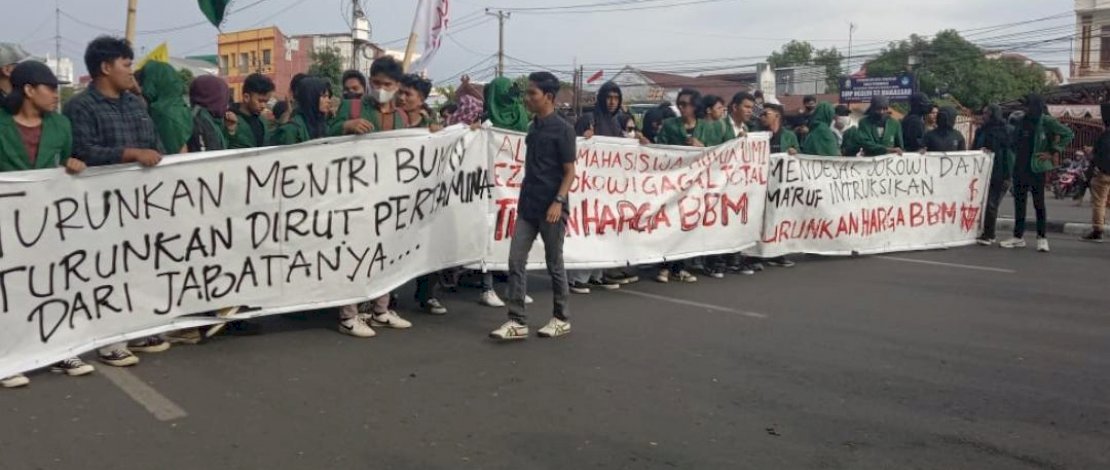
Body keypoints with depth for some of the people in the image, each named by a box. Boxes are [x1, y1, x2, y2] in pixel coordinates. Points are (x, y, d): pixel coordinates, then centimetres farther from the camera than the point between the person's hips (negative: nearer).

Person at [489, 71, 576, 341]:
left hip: (550, 208, -7)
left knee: (554, 264, 4)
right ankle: (517, 322, 3)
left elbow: (569, 171, -10)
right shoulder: (533, 127, 11)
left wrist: (559, 201, -20)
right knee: (516, 261, 0)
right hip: (527, 206, 7)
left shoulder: (562, 129, -9)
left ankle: (562, 319, 20)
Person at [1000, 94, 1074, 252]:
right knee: (1019, 202, 8)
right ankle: (1018, 236, 14)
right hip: (1019, 167, 5)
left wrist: (1054, 153, -7)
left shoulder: (1046, 121, -6)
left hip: (1036, 168, -5)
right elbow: (1014, 142, 25)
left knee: (1039, 203, 0)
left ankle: (1042, 237, 6)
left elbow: (1068, 134, -4)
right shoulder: (1021, 121, 9)